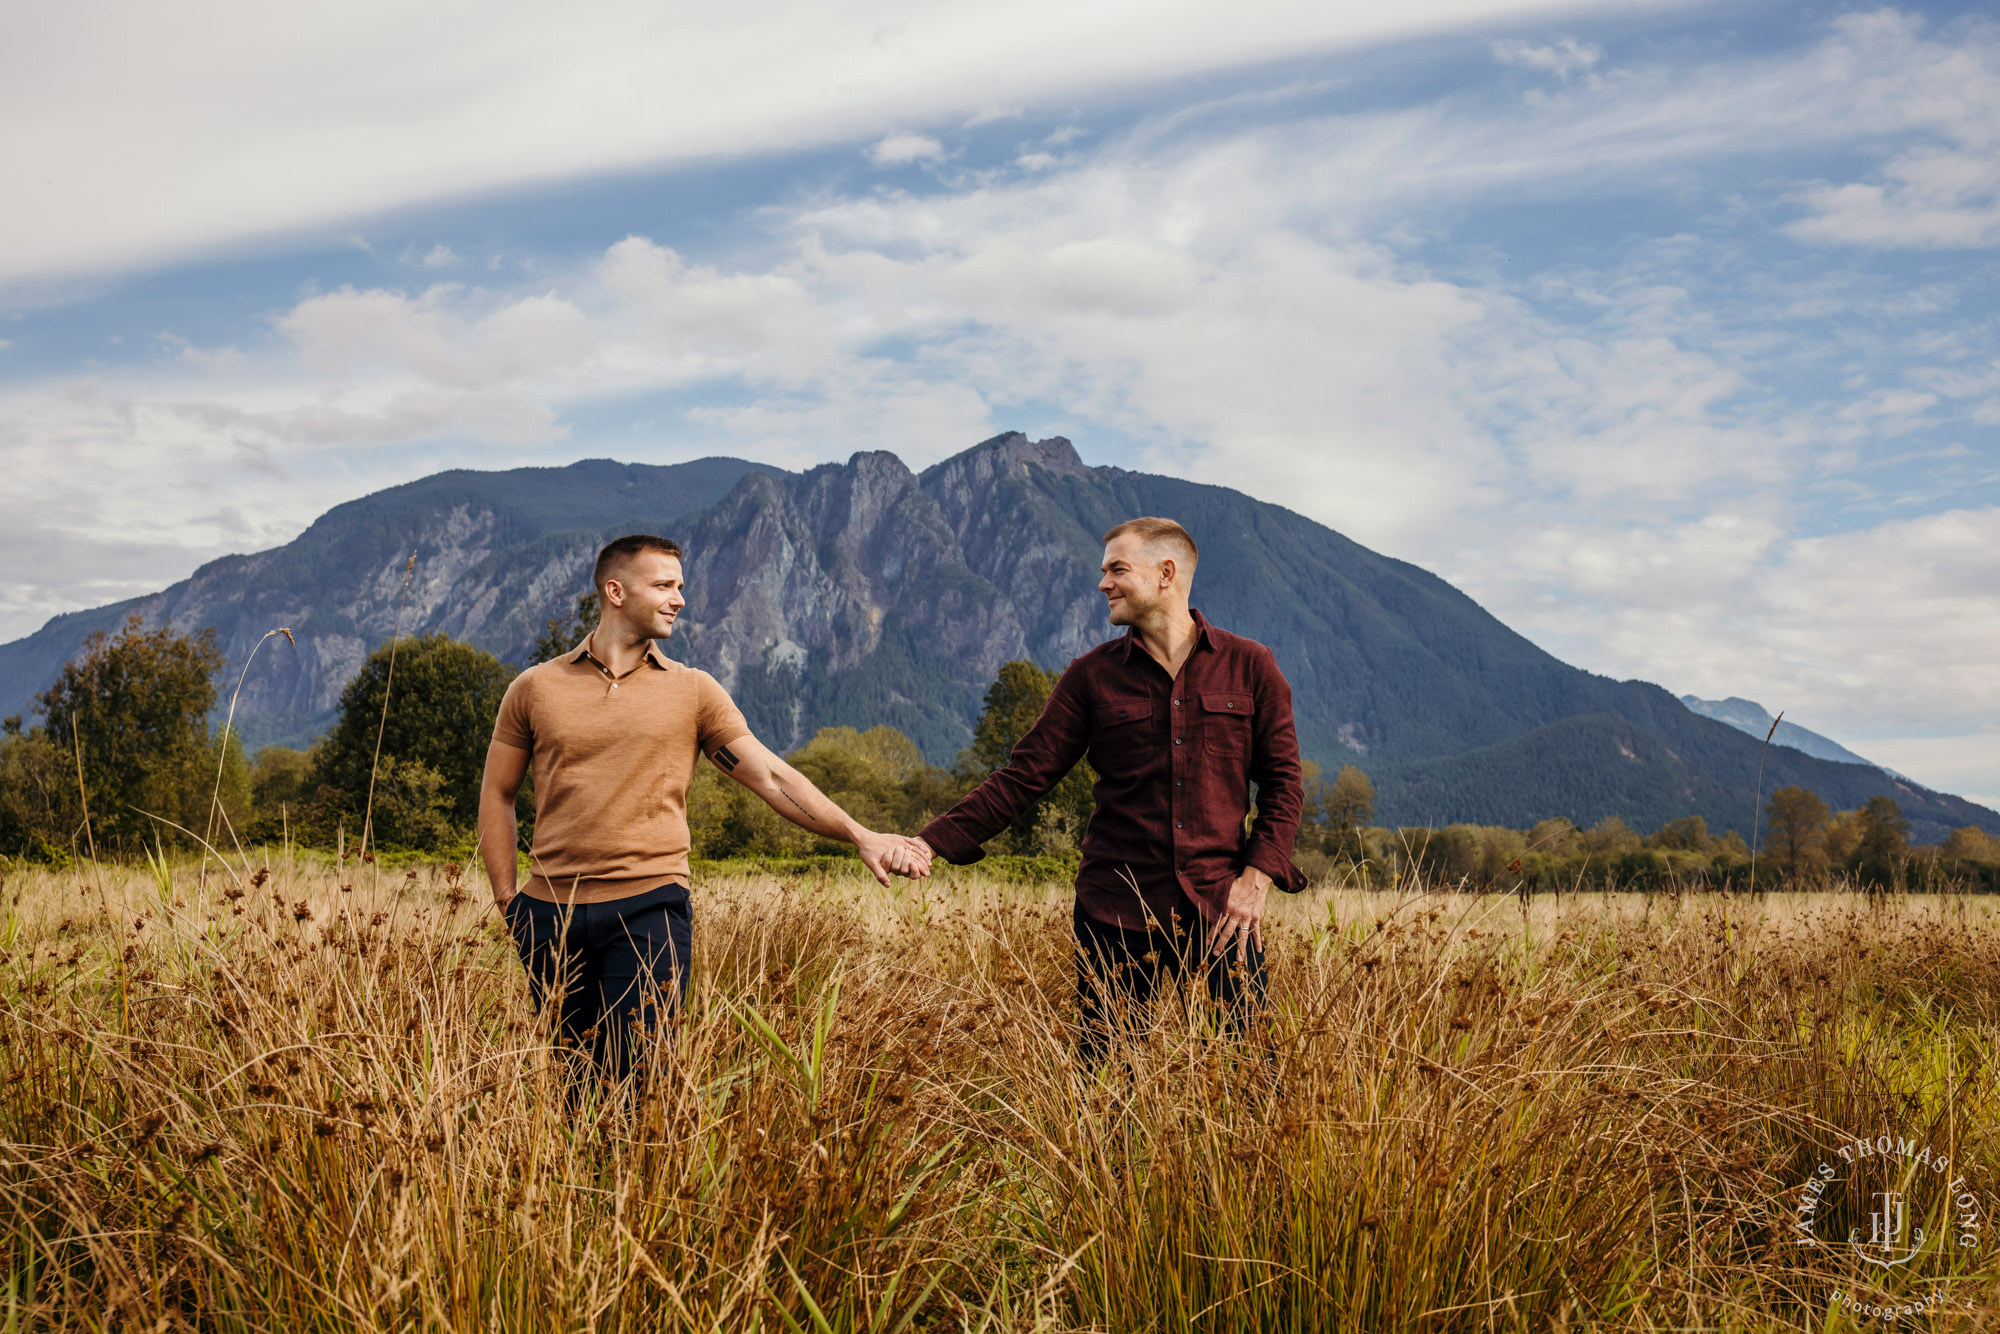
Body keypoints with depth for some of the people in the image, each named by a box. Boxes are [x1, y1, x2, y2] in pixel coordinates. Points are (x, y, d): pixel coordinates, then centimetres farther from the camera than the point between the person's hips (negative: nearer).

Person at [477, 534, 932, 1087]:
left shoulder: (692, 690, 6)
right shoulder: (535, 688, 7)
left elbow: (771, 777, 2)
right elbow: (497, 795, 14)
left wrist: (859, 836, -8)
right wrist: (507, 899, 6)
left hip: (649, 906, -1)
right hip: (552, 914, 2)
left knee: (636, 1076, -9)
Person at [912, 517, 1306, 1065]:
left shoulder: (1249, 666, 5)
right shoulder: (1092, 676, 6)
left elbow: (1283, 779, 8)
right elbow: (1023, 775, 3)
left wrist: (1258, 876, -5)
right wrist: (932, 843, -7)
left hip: (1223, 911, 0)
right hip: (1117, 914, 1)